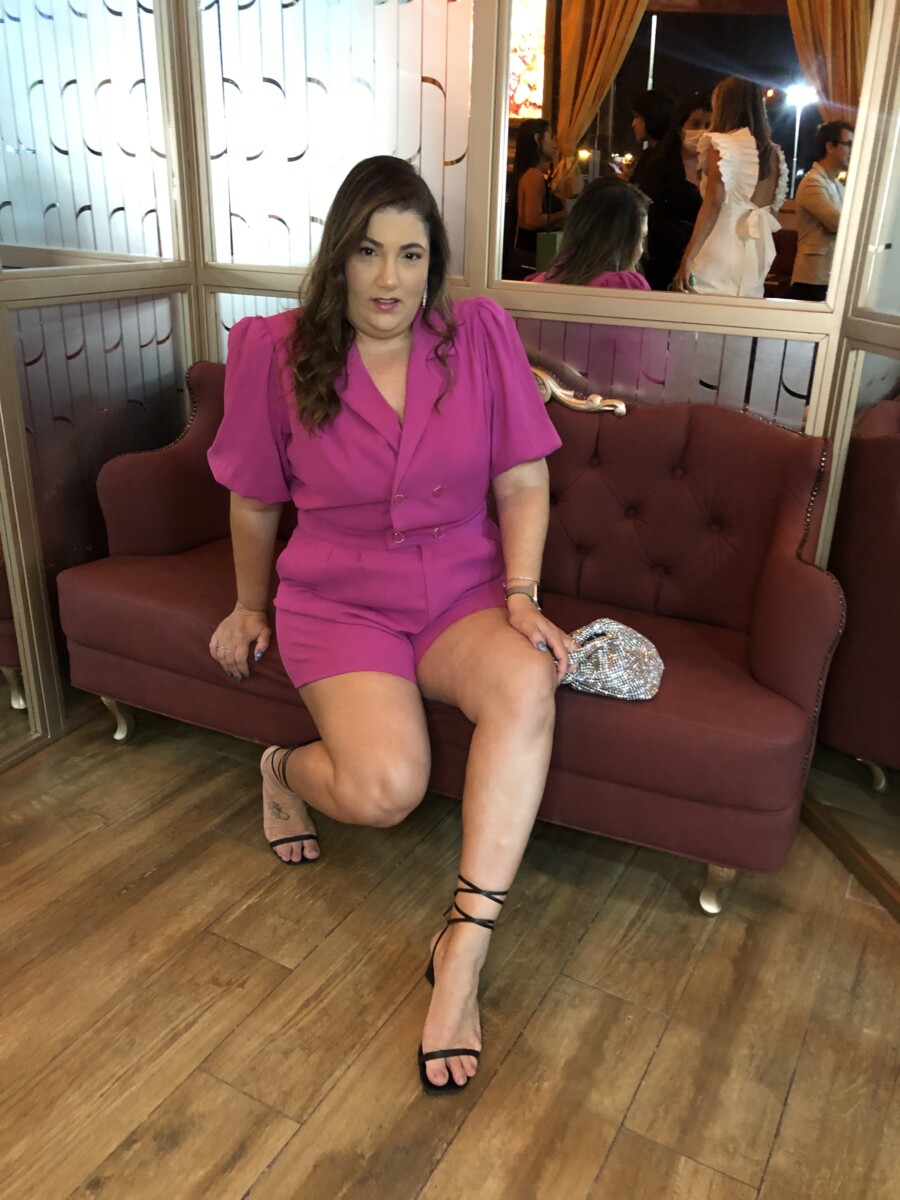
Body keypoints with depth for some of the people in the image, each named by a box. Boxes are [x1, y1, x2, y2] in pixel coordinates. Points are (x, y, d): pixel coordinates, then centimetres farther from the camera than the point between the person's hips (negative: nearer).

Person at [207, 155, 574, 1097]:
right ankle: (288, 770, 13)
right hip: (340, 598, -1)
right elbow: (254, 500, 9)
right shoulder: (276, 352, -3)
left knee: (527, 688, -33)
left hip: (462, 588, 2)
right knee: (387, 786, -26)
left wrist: (522, 597, -12)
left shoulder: (480, 335, 0)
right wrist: (250, 605, 18)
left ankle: (462, 949, -24)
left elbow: (523, 482, 1)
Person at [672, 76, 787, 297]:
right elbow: (772, 206, 18)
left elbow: (714, 204, -16)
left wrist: (687, 257, -21)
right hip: (758, 254, 7)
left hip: (722, 252, -7)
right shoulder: (773, 152, 14)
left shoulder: (722, 144, -6)